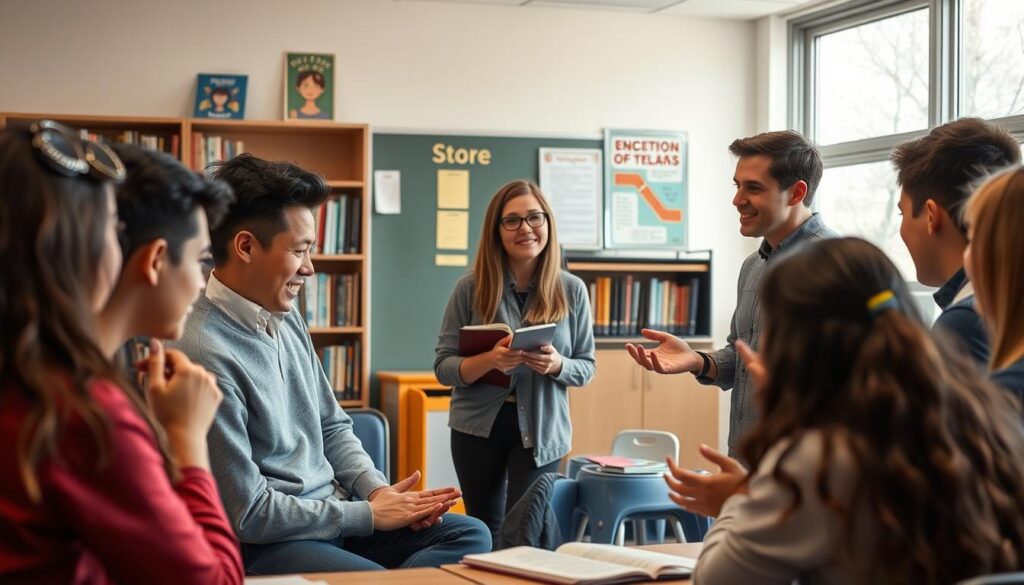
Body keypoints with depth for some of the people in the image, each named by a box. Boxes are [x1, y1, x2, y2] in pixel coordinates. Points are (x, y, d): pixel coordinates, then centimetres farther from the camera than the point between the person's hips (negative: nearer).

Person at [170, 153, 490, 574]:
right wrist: (369, 514, -12)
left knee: (471, 536, 1)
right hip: (262, 543, -9)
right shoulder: (205, 352, -23)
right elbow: (247, 513, -20)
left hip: (331, 514, 10)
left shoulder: (286, 319, 7)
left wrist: (378, 490, -1)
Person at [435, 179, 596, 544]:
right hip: (479, 424, 1)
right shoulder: (471, 287, -7)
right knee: (484, 533, 15)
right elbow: (443, 367, -6)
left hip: (541, 429, -1)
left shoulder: (572, 290, -3)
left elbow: (586, 367, 2)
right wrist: (489, 360, -25)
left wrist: (557, 365, -21)